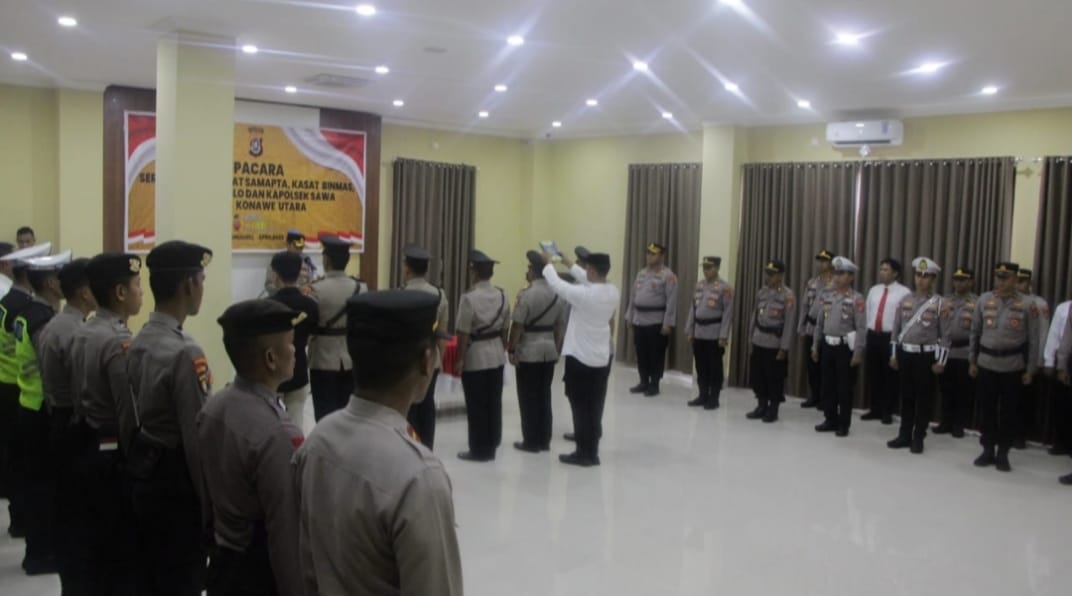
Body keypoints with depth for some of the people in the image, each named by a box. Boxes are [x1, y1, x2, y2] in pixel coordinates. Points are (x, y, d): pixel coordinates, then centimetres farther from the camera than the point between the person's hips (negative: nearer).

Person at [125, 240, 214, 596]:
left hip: (143, 478, 9)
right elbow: (196, 437, -21)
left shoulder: (139, 343, 4)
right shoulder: (185, 353, -22)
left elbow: (130, 416, 11)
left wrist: (143, 461, 19)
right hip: (176, 485, -8)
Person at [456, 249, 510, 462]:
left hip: (476, 356, -6)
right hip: (496, 355, 6)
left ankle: (480, 449, 8)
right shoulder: (502, 295, 3)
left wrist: (460, 359, -7)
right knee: (494, 402, 13)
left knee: (476, 405, 2)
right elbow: (505, 328, 8)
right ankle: (491, 445, 23)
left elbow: (463, 333, -15)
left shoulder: (469, 297, -16)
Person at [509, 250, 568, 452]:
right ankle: (544, 440, 18)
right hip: (549, 350, 6)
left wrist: (511, 350, -7)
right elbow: (561, 324, 9)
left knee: (528, 398, 3)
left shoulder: (526, 294, -16)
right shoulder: (557, 294, 4)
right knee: (544, 395, 13)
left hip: (528, 351, -6)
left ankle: (531, 442, 8)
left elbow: (517, 325, -15)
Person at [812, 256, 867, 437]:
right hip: (828, 345, 6)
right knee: (828, 385, 10)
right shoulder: (827, 297, 8)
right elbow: (819, 323, 14)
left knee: (844, 387, 3)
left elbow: (861, 328, -12)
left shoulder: (857, 299, -9)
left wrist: (858, 353, -16)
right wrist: (815, 346, 13)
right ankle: (831, 420, 22)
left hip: (846, 347, -5)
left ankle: (844, 424, 13)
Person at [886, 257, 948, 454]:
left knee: (924, 397, 4)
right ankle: (904, 435, 19)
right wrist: (893, 354, 8)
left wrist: (941, 361, -8)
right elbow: (896, 329, 10)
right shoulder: (904, 300, 6)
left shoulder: (940, 303, -5)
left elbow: (945, 334, -5)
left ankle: (918, 438, 13)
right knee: (906, 396, 10)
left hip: (926, 356, -3)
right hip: (905, 353, 3)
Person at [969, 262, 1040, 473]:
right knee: (986, 409, 7)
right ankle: (988, 450, 19)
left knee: (1009, 411, 5)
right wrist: (972, 361, 8)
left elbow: (1033, 340, -2)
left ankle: (1003, 453, 17)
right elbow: (975, 332, 9)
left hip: (1013, 365, -2)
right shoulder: (983, 300, 2)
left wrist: (1030, 369, -4)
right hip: (986, 363, 2)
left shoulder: (1027, 305, -5)